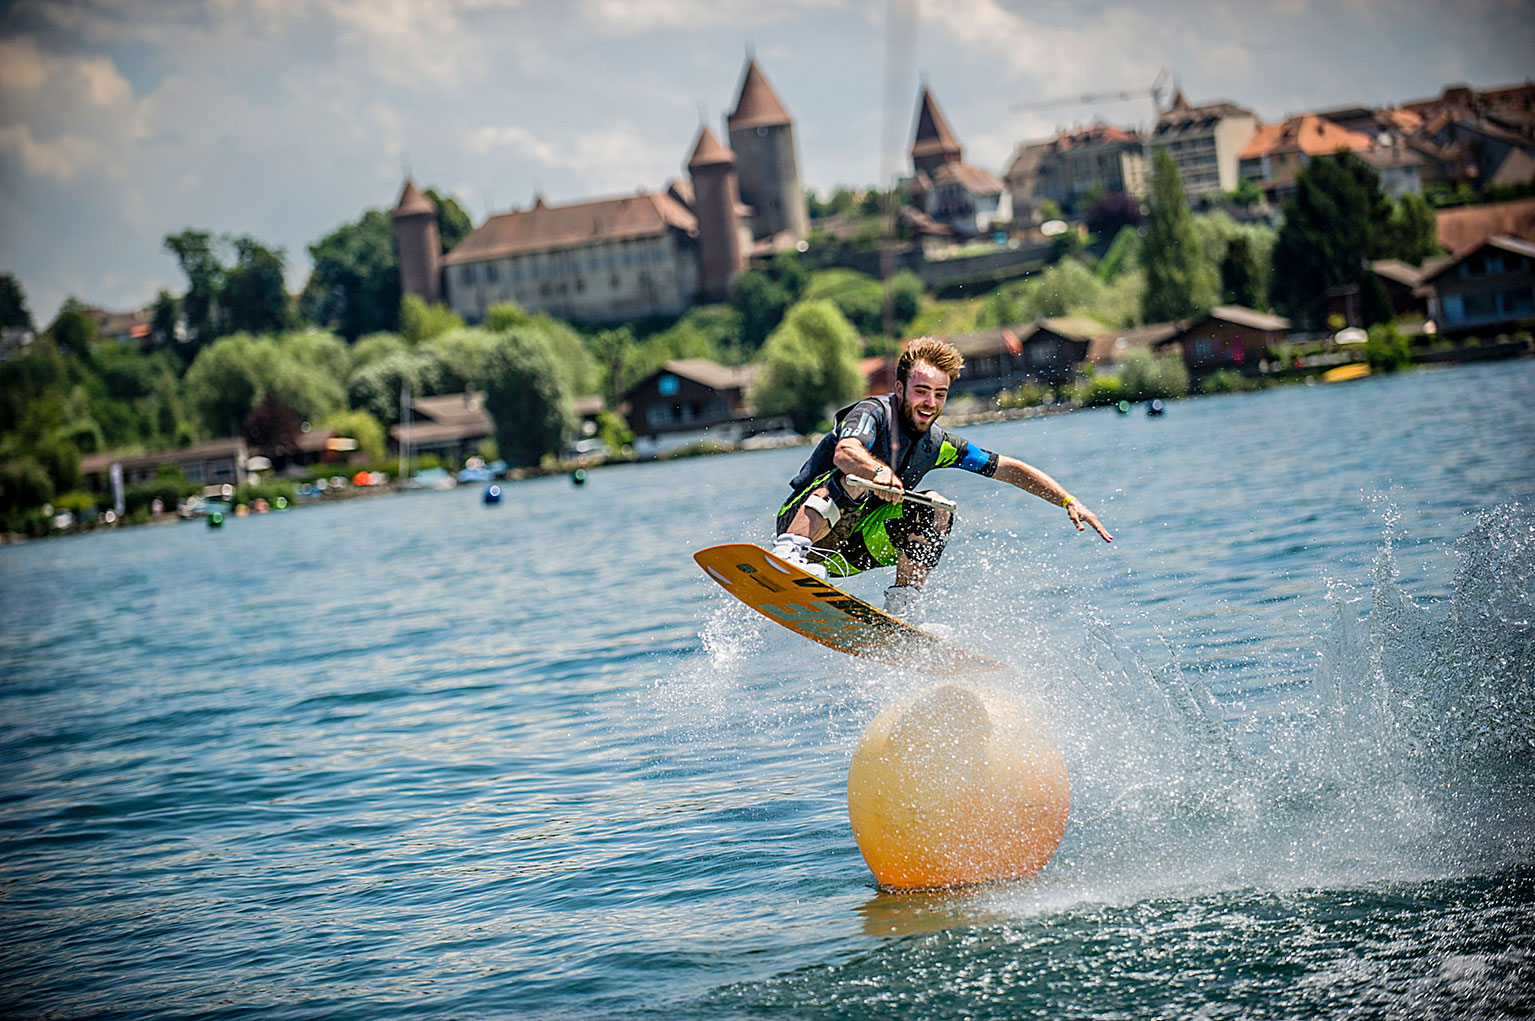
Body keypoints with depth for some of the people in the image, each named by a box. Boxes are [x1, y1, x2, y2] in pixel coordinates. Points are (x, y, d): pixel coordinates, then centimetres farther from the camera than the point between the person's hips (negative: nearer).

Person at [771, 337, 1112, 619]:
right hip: (801, 519, -6)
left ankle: (901, 605, -15)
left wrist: (1069, 501, 4)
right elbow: (844, 453, -37)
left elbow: (1010, 469, 12)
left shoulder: (938, 445, 5)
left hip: (854, 552, 6)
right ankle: (790, 552, -49)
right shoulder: (873, 413, -14)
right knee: (854, 478, -32)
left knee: (934, 507, -9)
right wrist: (878, 472, -59)